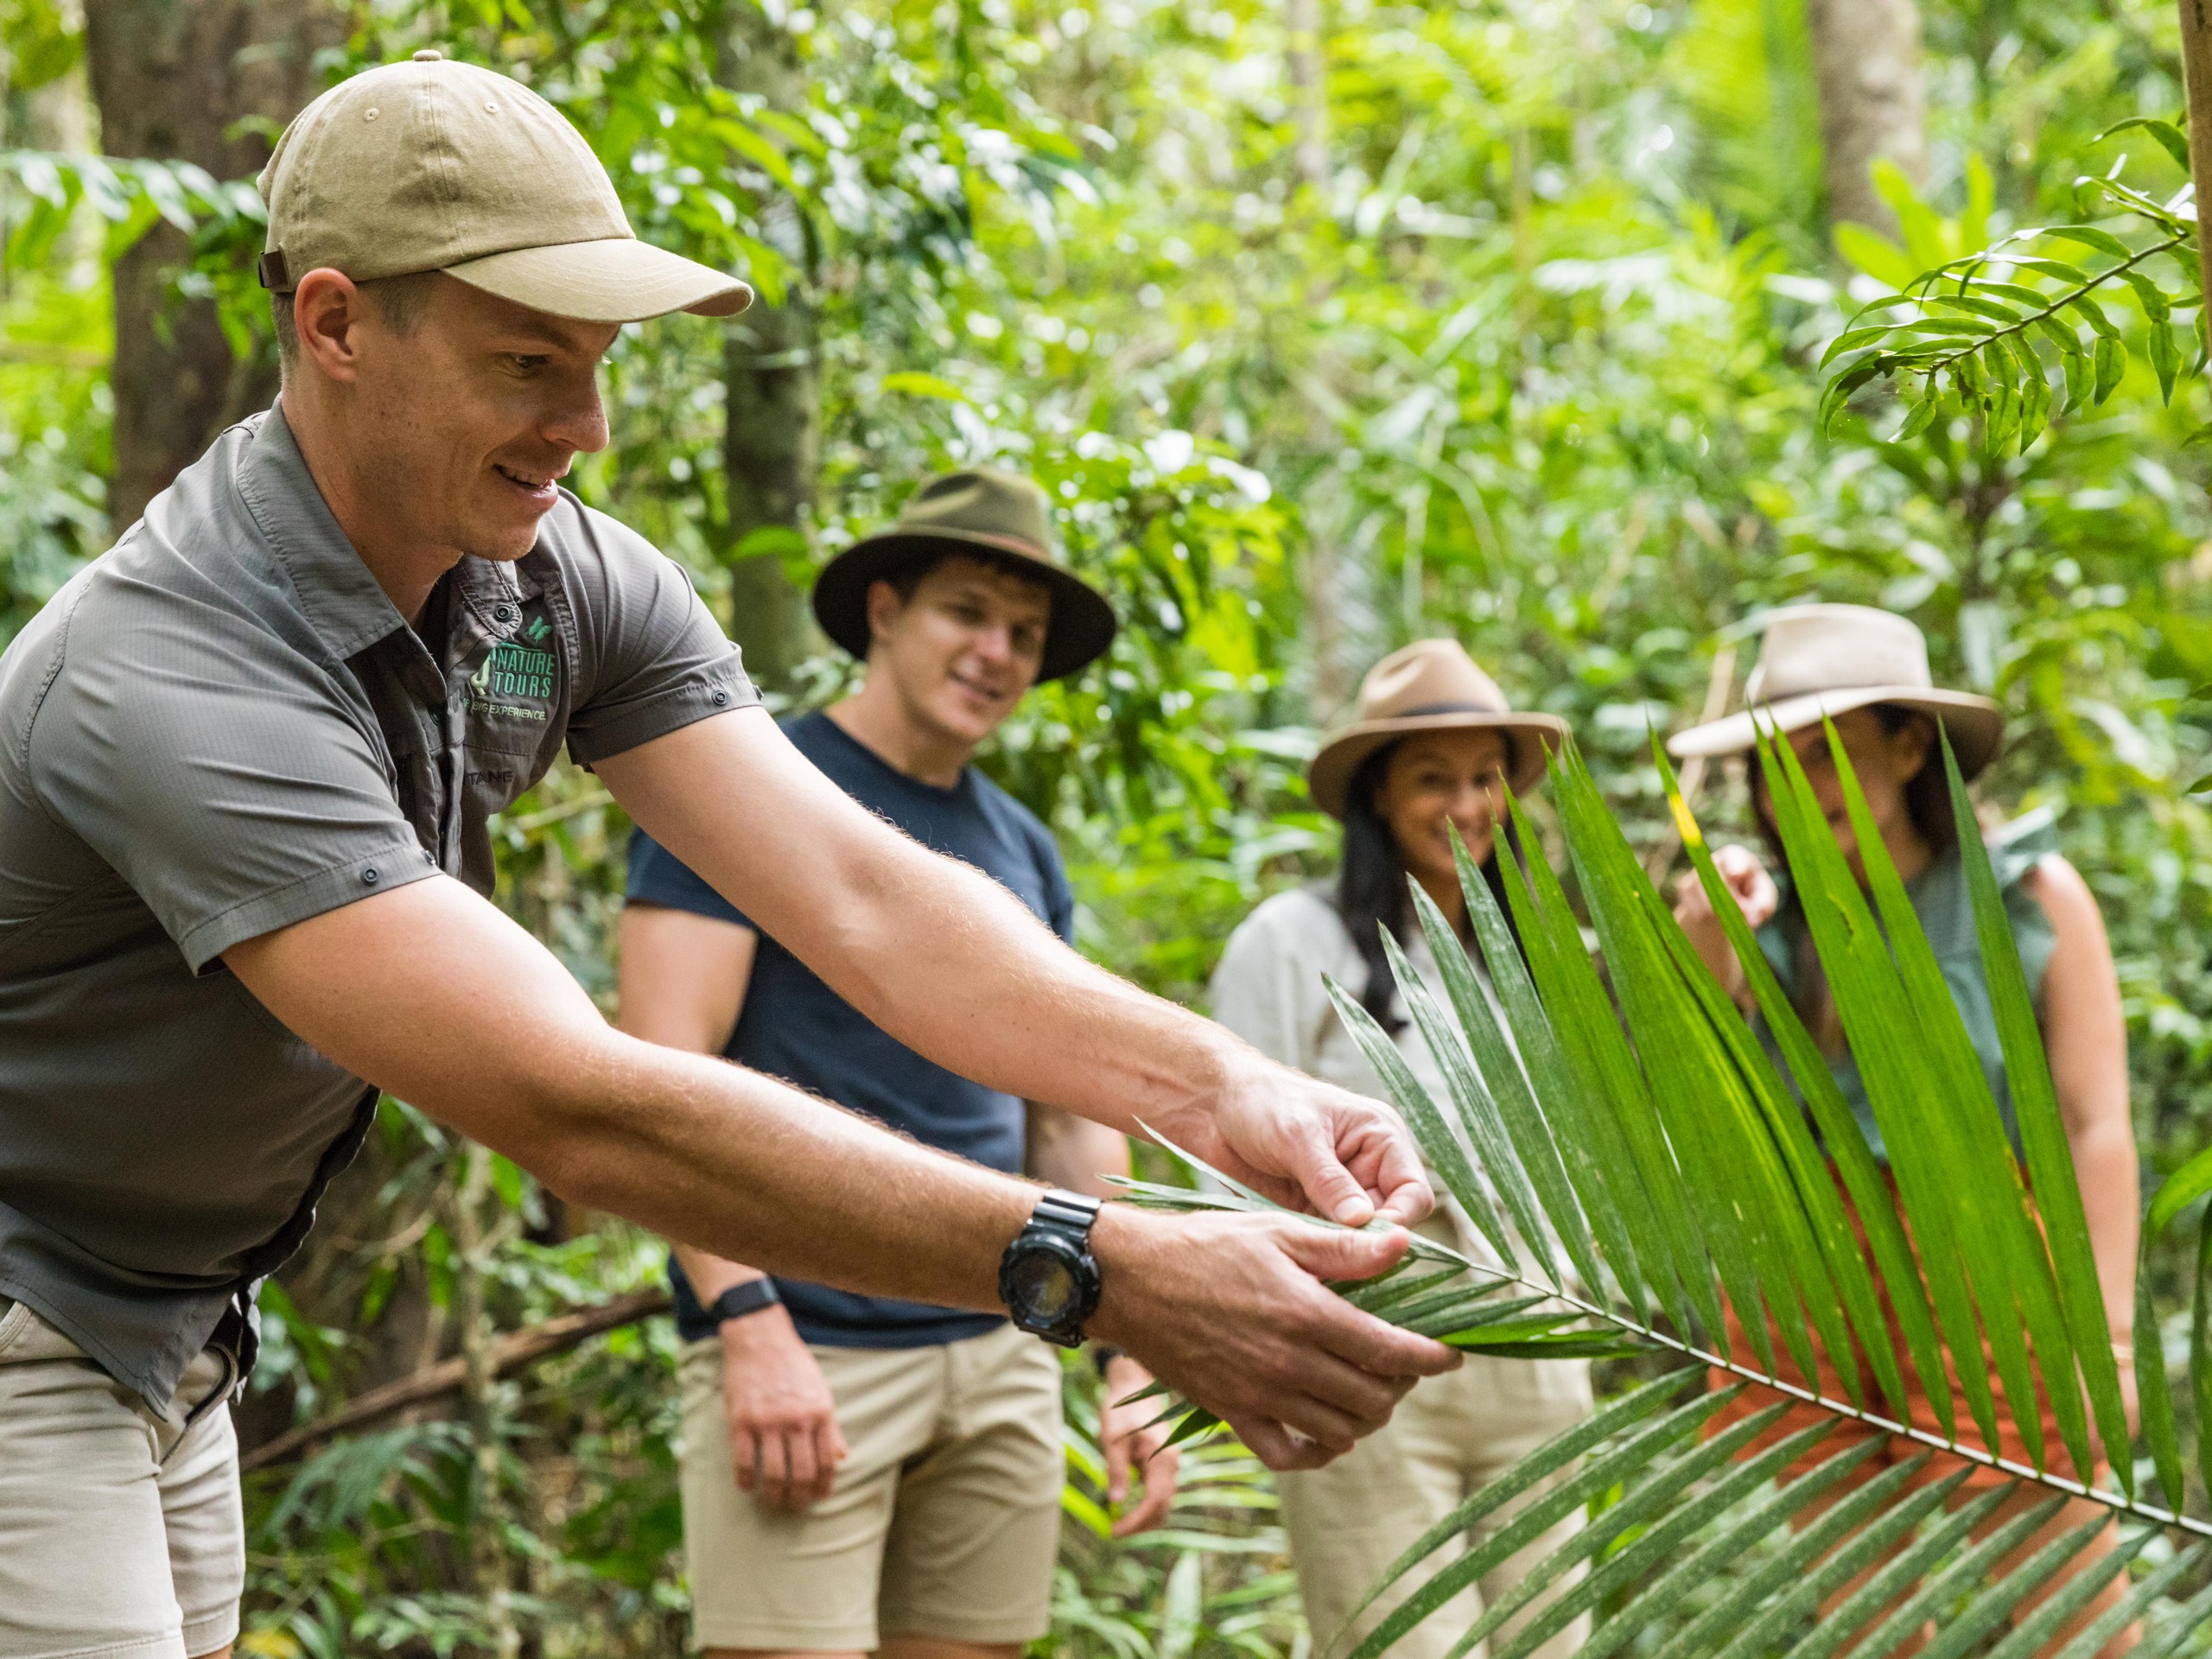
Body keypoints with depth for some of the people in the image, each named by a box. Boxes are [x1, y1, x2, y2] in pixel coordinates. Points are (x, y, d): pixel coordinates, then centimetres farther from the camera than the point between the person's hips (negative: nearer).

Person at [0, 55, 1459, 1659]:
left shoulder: (572, 582, -7)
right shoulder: (169, 682, -33)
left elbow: (861, 892, -15)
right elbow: (572, 1103, -41)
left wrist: (1216, 1080, -32)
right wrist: (1102, 1273, -45)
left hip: (176, 1336, 8)